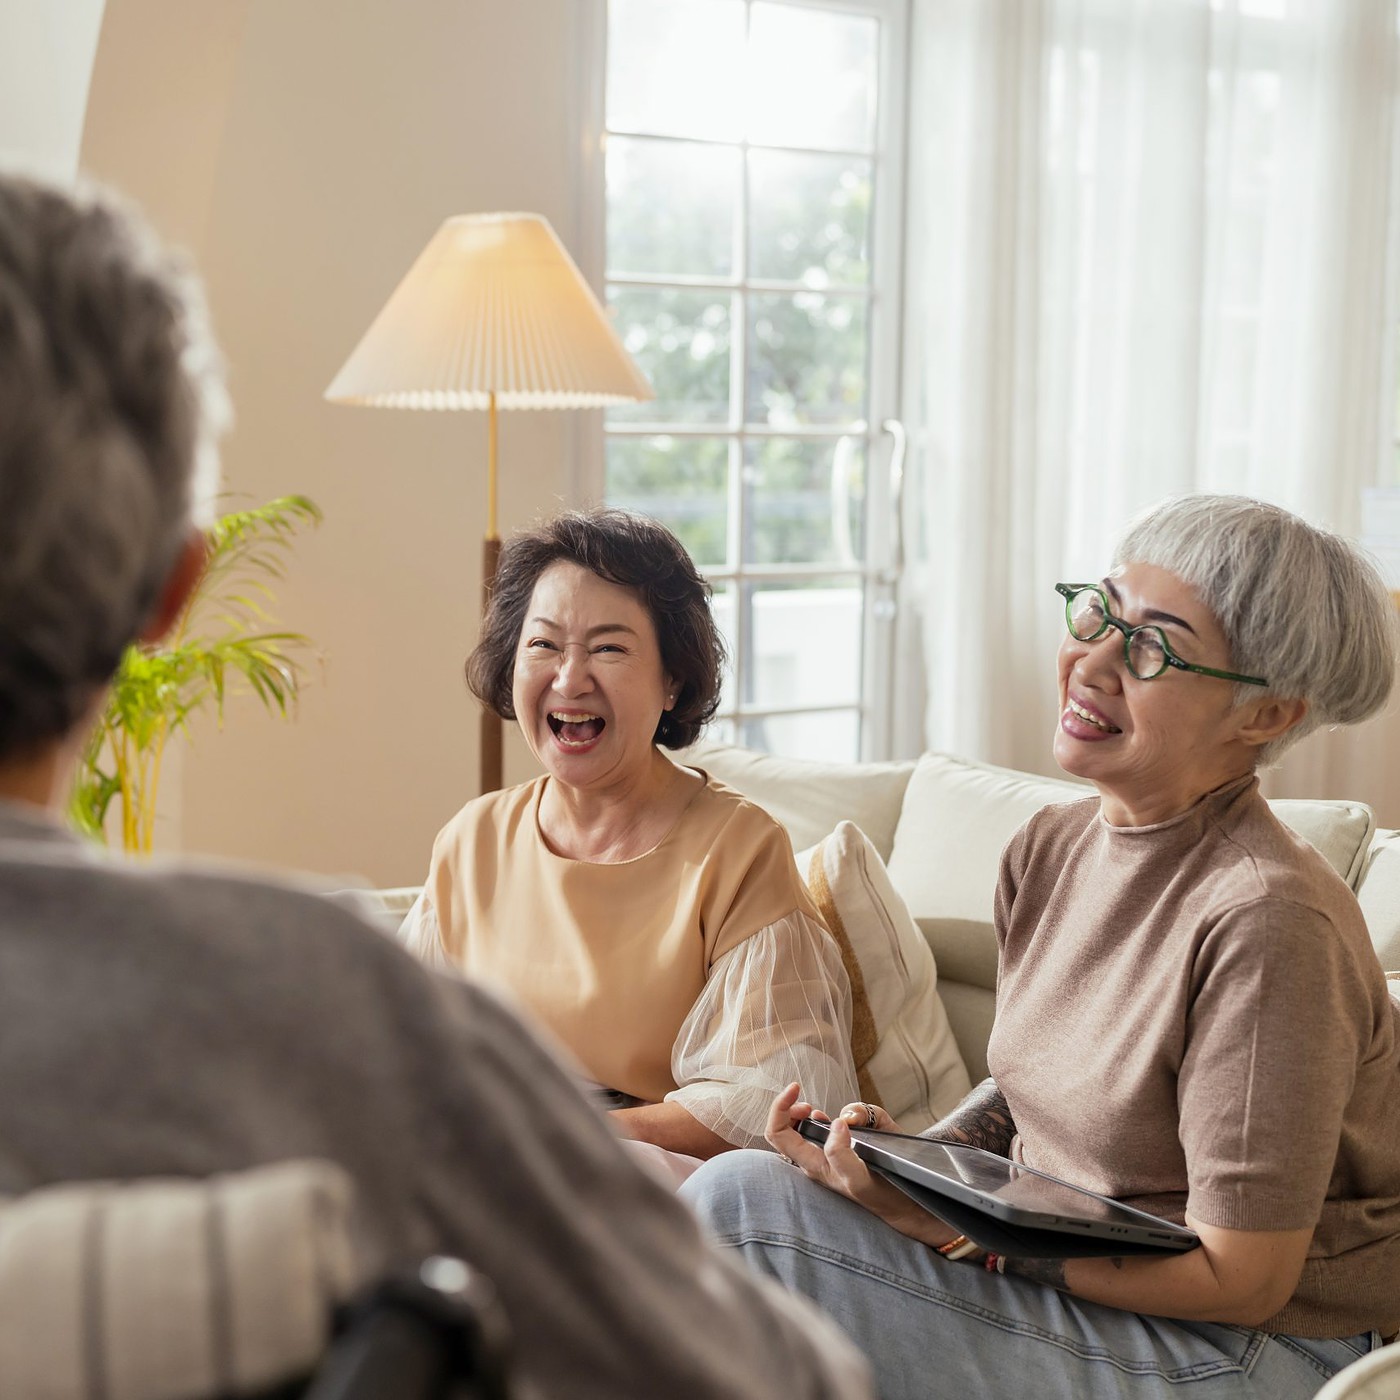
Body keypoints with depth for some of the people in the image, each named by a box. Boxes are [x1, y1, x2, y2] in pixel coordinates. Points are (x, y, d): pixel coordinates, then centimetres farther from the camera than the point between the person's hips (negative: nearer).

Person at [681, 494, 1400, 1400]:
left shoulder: (1265, 919, -24)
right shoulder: (1049, 849, 2)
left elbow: (1240, 1279, -21)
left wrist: (943, 1224, -24)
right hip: (1057, 1270, 8)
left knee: (744, 1199, -17)